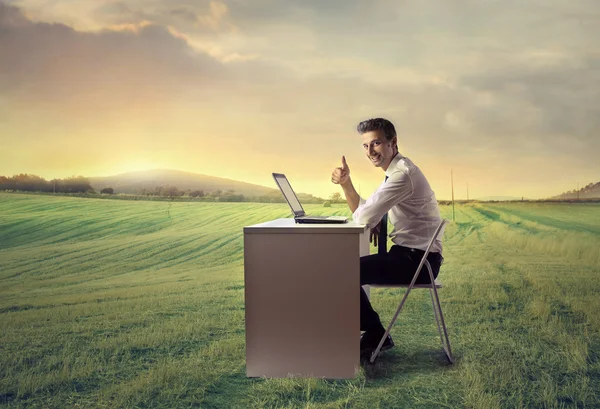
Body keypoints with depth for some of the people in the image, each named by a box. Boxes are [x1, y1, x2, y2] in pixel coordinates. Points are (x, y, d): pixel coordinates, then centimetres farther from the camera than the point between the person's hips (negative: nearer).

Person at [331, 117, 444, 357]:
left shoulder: (402, 173, -20)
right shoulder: (396, 170, 12)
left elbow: (362, 216, -24)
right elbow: (365, 214, 16)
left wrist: (346, 183, -8)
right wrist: (377, 221, -8)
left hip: (418, 260, -10)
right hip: (411, 255, 10)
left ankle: (375, 335, 2)